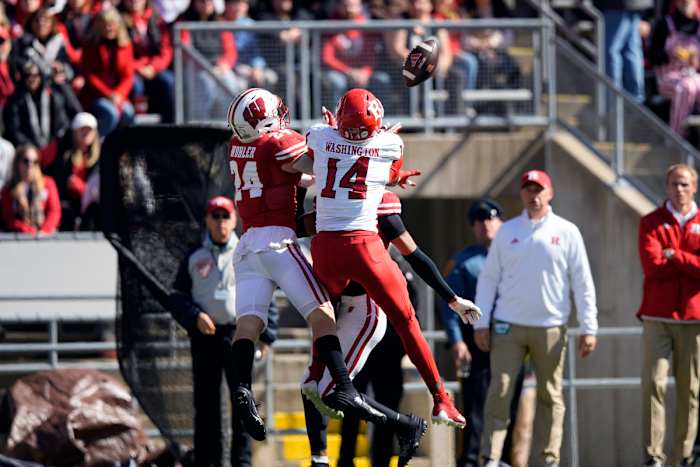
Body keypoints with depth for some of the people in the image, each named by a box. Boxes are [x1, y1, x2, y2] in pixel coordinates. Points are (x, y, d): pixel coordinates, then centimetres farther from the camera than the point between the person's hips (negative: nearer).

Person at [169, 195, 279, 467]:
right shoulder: (194, 258, 13)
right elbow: (178, 299, 10)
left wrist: (266, 335, -1)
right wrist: (195, 316, -9)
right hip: (204, 335, 1)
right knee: (205, 402, 1)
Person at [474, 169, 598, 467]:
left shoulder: (566, 232, 4)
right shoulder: (507, 232, 8)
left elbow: (582, 283, 4)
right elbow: (488, 278, 9)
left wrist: (588, 328, -2)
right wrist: (481, 322, 1)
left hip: (550, 328, 0)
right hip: (508, 326, 0)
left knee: (551, 395, 3)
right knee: (499, 391, -8)